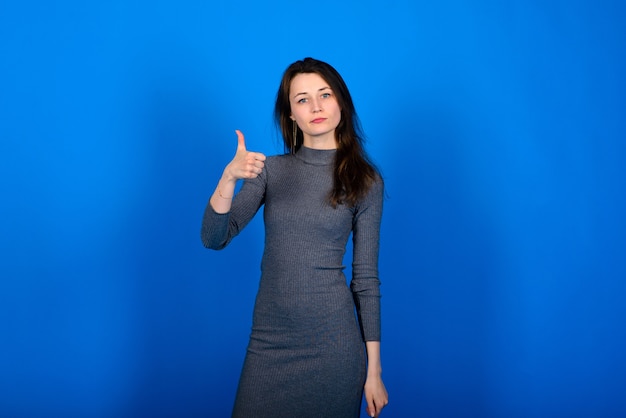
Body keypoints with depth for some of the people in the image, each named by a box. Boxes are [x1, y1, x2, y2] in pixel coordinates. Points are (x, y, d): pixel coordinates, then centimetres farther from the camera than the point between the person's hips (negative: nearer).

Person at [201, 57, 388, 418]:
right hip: (268, 339, 2)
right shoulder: (270, 169, 3)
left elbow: (366, 277, -1)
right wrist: (229, 177, -23)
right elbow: (213, 239, -6)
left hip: (333, 343, -2)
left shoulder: (365, 180, -3)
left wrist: (374, 368, -2)